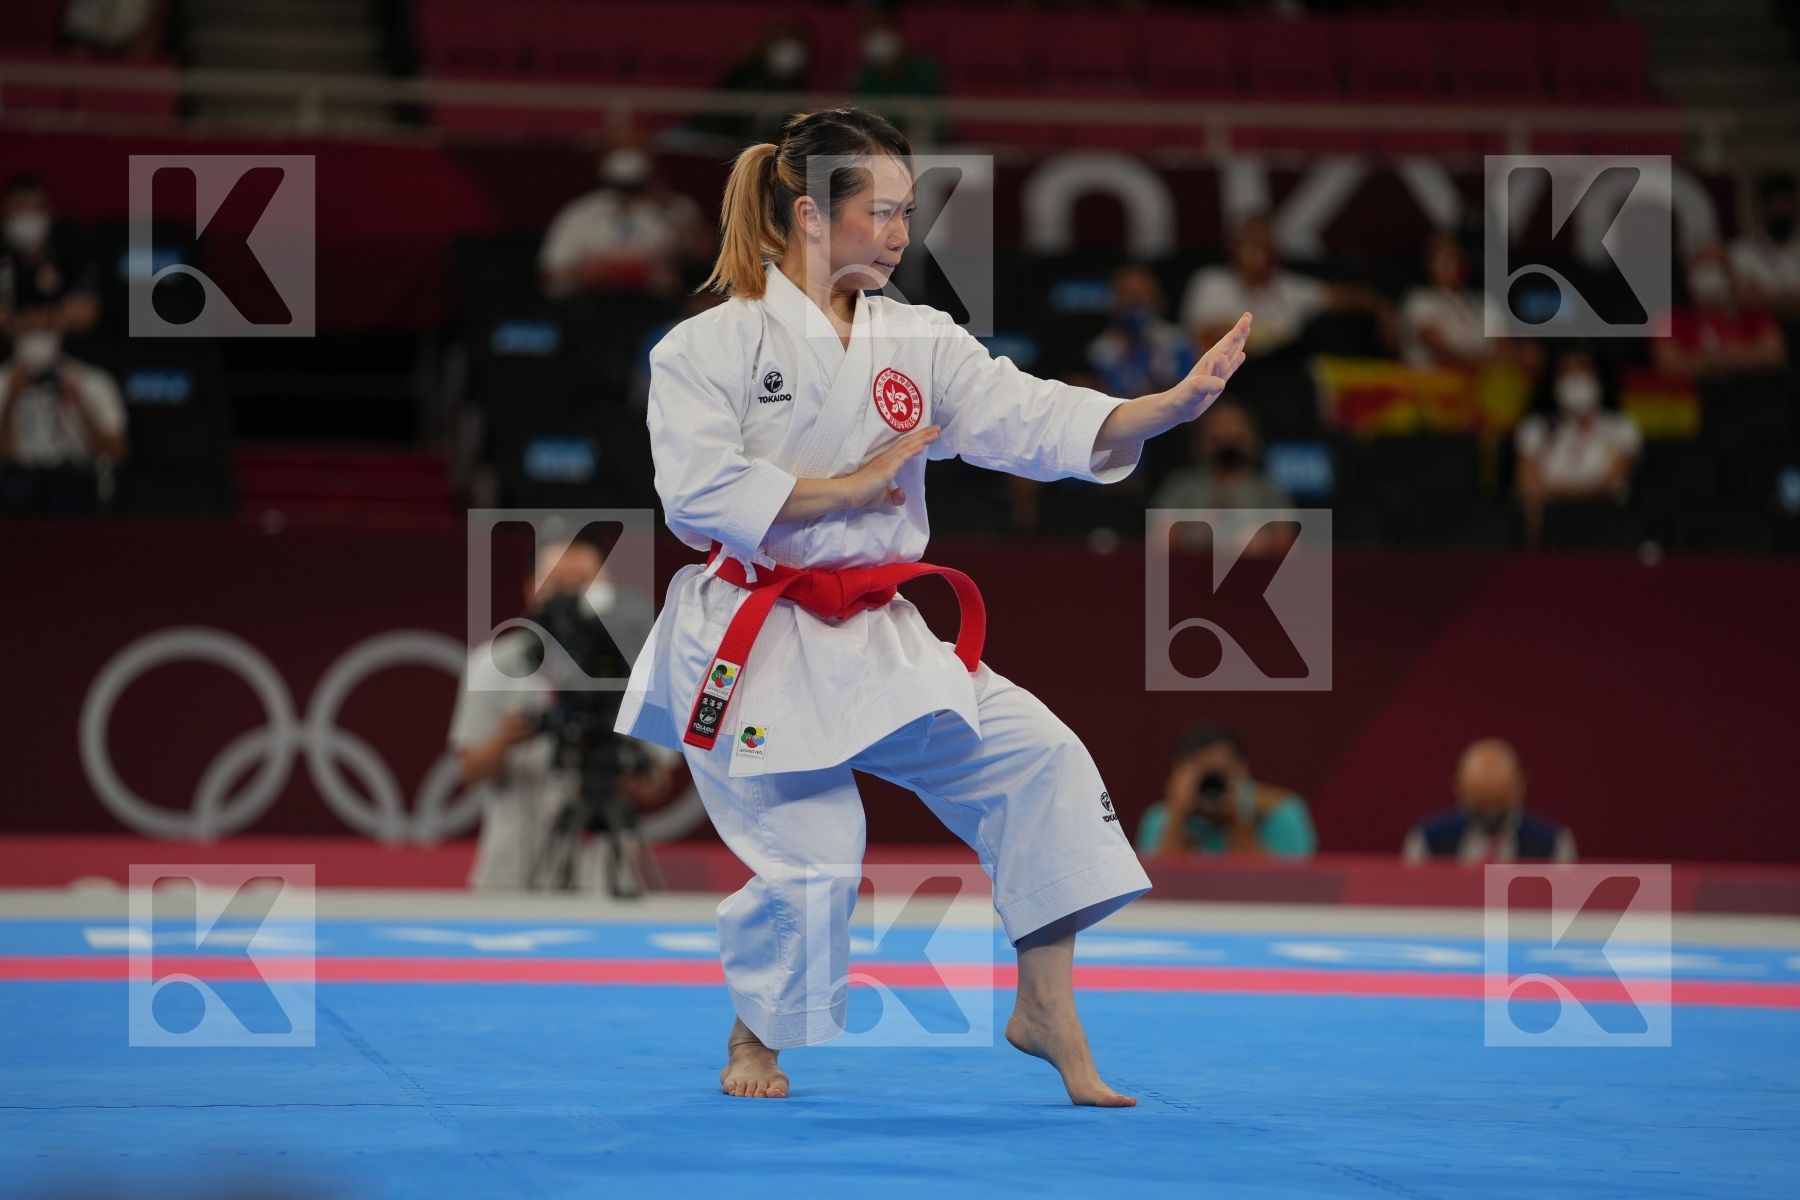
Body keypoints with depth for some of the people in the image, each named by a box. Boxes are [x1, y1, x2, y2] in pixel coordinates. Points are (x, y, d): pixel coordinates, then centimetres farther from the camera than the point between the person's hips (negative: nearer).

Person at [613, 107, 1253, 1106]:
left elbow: (1038, 422, -4)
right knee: (808, 859, -10)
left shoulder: (921, 343, 7)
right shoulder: (709, 347, -7)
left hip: (875, 640, 5)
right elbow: (700, 496, -18)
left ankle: (1044, 1007, -1)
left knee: (1037, 758, -10)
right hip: (753, 642, -5)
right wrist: (853, 486, -13)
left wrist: (1177, 404, -18)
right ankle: (755, 1035, 20)